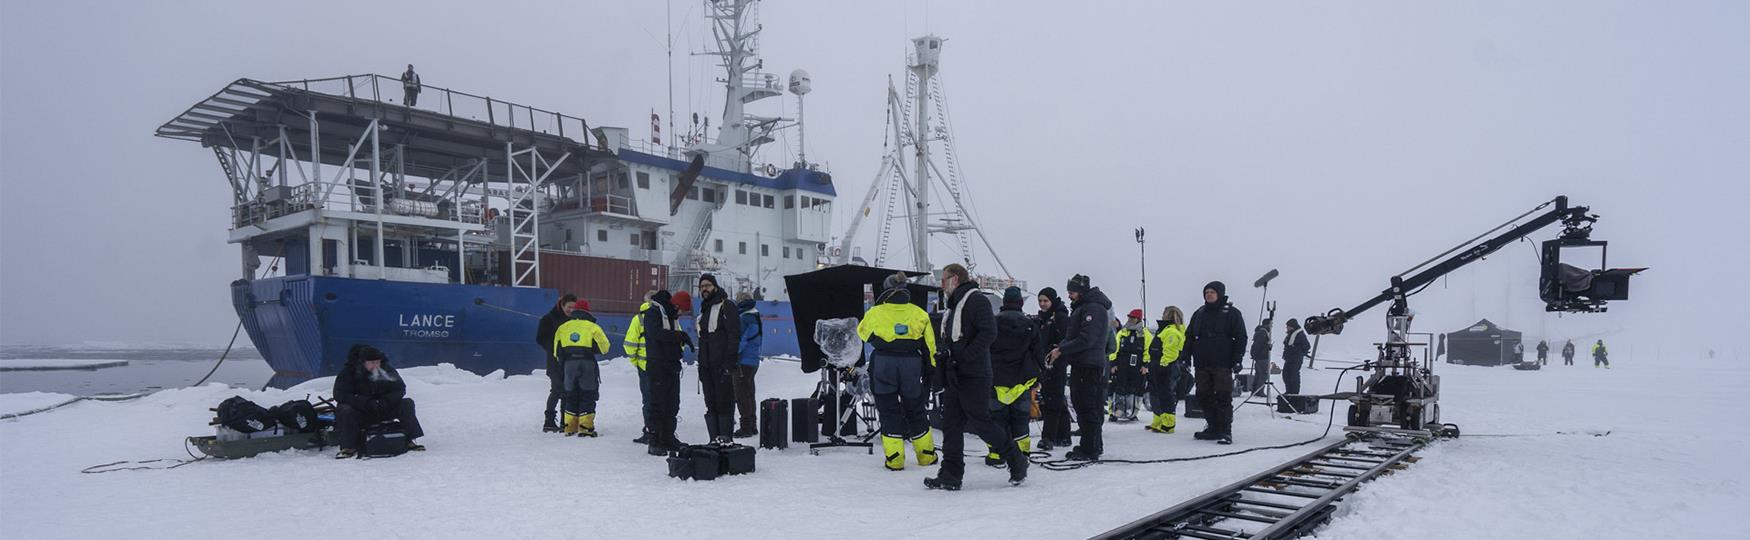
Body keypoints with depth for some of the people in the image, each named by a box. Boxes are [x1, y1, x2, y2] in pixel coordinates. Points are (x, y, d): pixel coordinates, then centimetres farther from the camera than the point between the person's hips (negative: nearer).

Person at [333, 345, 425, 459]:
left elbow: (400, 388, 0)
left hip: (383, 410, 3)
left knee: (407, 404, -16)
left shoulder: (386, 369, -2)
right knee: (345, 411, -34)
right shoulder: (348, 372, -12)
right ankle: (348, 447, -27)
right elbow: (339, 395, -20)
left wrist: (386, 401, -22)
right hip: (358, 412, -3)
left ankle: (409, 441, -19)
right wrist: (367, 403, -30)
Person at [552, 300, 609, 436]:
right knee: (588, 395, 3)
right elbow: (604, 347, -2)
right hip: (587, 364, -4)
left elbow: (557, 350, 10)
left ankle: (570, 427, 13)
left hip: (569, 363, 4)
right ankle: (585, 427, -3)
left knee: (571, 395, 13)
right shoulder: (593, 327, -2)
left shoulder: (563, 328, 10)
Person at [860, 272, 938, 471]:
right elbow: (929, 346, 6)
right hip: (911, 365, 2)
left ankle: (894, 458, 3)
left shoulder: (875, 313, -3)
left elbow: (863, 332, 17)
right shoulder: (919, 314, 3)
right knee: (915, 409, 17)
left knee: (889, 410, 8)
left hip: (883, 365, -2)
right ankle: (927, 455, 25)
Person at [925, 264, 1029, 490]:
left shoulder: (976, 300, -10)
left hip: (973, 376, -9)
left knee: (980, 422, -4)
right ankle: (951, 474, 8)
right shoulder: (951, 306, 21)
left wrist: (965, 356, -22)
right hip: (953, 376, 9)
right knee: (951, 424, 5)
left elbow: (989, 333, -20)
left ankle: (1016, 460, 12)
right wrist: (943, 354, 7)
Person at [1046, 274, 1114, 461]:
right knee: (1080, 404, 14)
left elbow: (1086, 339, -22)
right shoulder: (1081, 308, 19)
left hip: (1090, 366, -11)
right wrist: (1060, 348, 4)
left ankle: (1090, 450, -6)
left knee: (1087, 407, -9)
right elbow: (1071, 334, 22)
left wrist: (1061, 350, -18)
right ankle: (1094, 445, 23)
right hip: (1081, 364, 11)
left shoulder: (1093, 309, -15)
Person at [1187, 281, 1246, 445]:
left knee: (1223, 397, -7)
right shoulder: (1199, 314, 15)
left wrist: (1237, 359, -10)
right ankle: (1213, 428, 16)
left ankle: (1225, 431, -3)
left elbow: (1241, 338, -2)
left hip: (1222, 364, -5)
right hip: (1202, 364, 5)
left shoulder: (1231, 313, 1)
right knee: (1204, 397, 6)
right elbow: (1189, 337, 19)